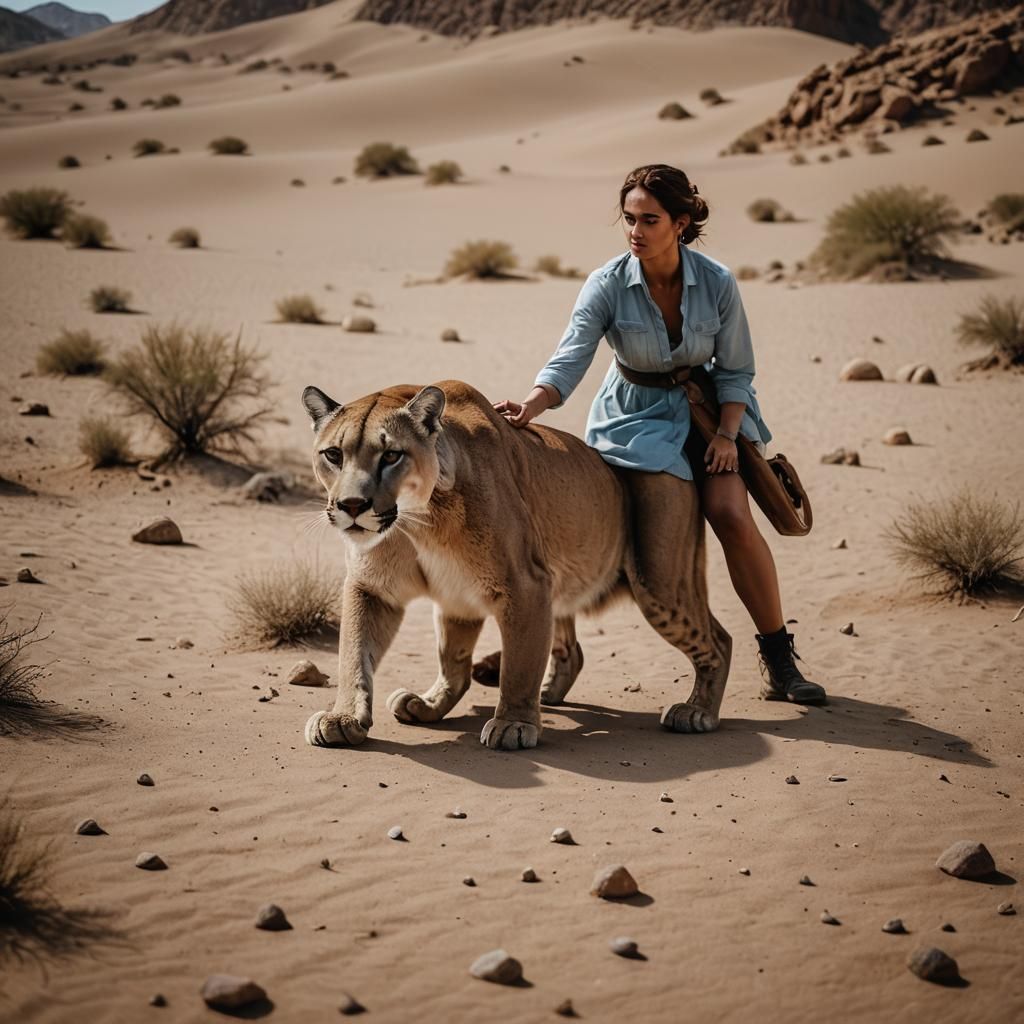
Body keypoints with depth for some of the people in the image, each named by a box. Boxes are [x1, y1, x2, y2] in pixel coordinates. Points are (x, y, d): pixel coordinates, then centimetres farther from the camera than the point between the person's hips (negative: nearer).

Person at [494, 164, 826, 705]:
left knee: (731, 515, -19)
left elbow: (735, 371, -2)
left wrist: (728, 433, -16)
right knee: (670, 530, -24)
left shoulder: (717, 283, -12)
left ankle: (778, 655, -6)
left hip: (707, 408, 0)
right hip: (638, 414, 0)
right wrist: (531, 405, -43)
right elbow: (570, 359, -24)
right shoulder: (607, 285, -15)